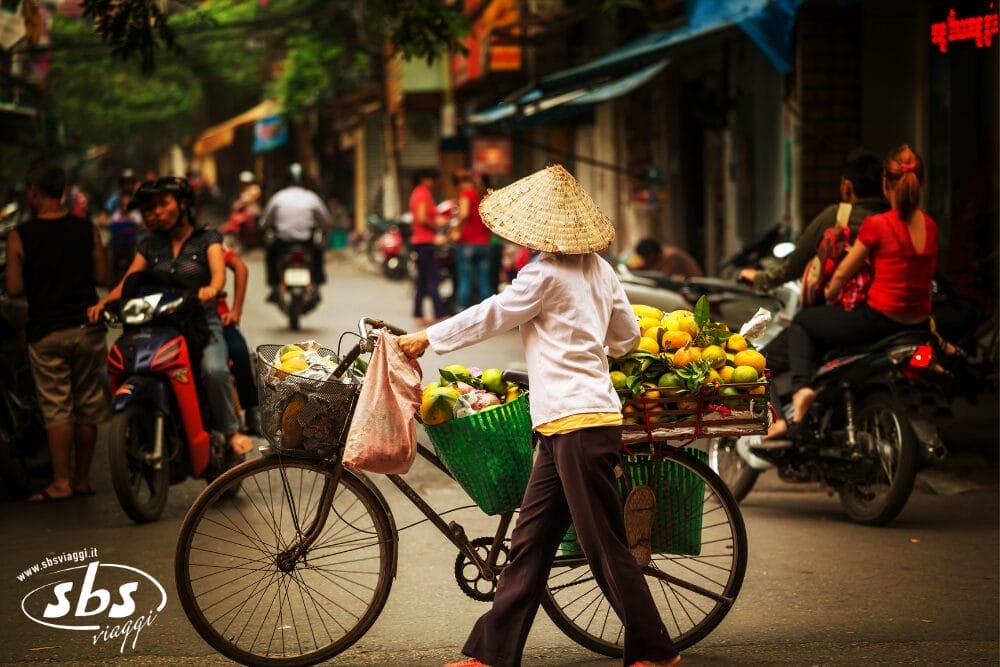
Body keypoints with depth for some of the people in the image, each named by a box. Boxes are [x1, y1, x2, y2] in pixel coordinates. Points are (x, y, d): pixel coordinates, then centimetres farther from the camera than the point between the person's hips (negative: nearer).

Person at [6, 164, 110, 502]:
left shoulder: (20, 236, -6)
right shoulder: (87, 230, 1)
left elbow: (14, 288, -7)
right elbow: (102, 276, 2)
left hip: (46, 332, -3)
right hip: (87, 329, 3)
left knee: (56, 407, 0)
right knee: (87, 405, 10)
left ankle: (61, 482, -3)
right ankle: (82, 478, 15)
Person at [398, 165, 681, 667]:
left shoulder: (547, 273, -12)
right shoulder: (598, 268, 13)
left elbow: (490, 316, -5)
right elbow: (627, 335, 21)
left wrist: (427, 339, 6)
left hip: (577, 424, -9)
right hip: (569, 423, 9)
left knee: (605, 547, -2)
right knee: (528, 543, 9)